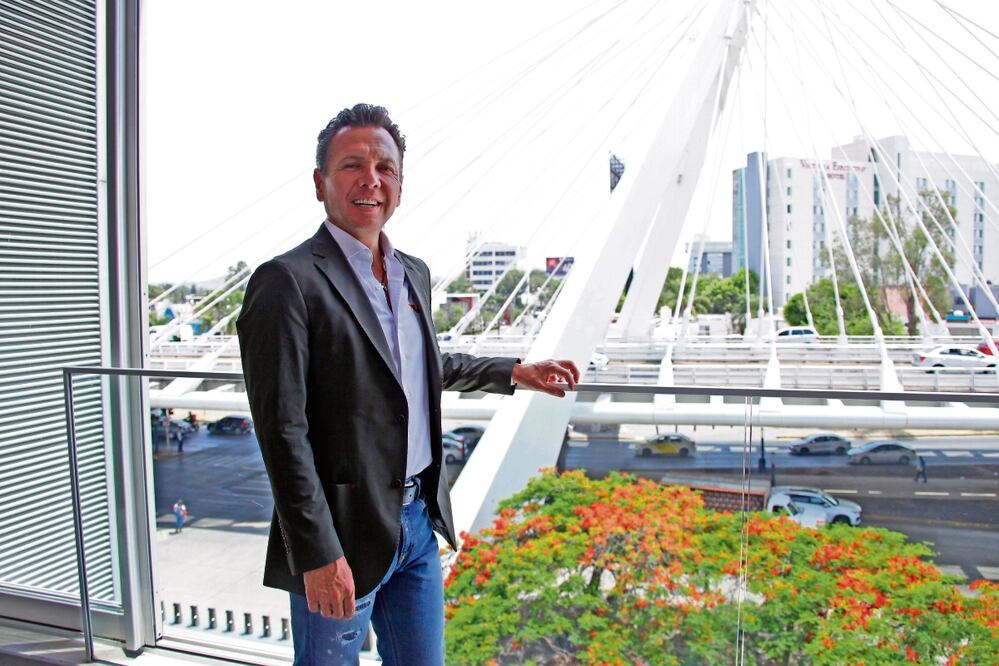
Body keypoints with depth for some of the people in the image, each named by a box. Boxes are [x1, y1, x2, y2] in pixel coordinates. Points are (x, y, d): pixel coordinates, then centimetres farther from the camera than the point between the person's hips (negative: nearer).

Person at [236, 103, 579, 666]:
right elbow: (283, 431, -19)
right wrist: (318, 555, -20)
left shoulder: (414, 273, 8)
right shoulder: (288, 281, -16)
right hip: (346, 535, -7)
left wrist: (516, 373, 23)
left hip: (420, 520, 7)